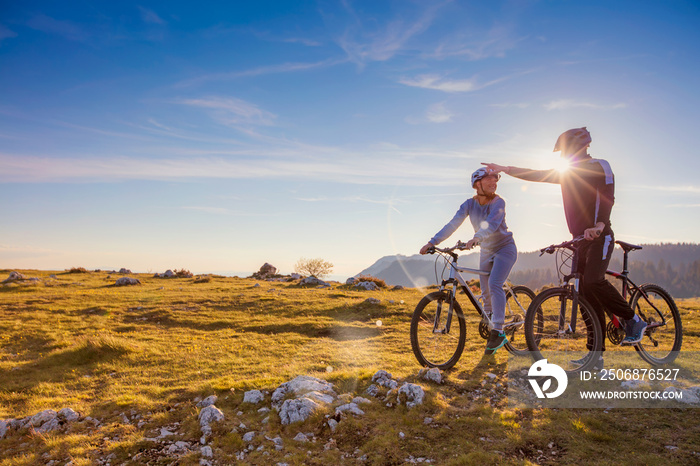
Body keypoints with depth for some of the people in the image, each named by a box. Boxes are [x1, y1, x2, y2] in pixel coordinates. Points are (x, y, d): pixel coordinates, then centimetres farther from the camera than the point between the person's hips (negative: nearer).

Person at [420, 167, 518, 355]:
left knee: (494, 285, -24)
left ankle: (498, 331, -23)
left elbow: (492, 223, -37)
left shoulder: (498, 202, -19)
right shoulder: (470, 204, -7)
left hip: (505, 248, -5)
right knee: (485, 292, 6)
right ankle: (491, 331, 21)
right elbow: (453, 224, -14)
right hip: (486, 252, 5)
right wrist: (432, 242, -25)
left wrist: (475, 238, -55)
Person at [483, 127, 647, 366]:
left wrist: (599, 225, -33)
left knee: (593, 281, -27)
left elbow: (607, 197, -16)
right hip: (580, 239, 7)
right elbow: (537, 175, 14)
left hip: (600, 237, -7)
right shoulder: (568, 173, 17)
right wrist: (505, 169, 5)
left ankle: (633, 320, -5)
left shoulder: (599, 166, -3)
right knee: (587, 293, 2)